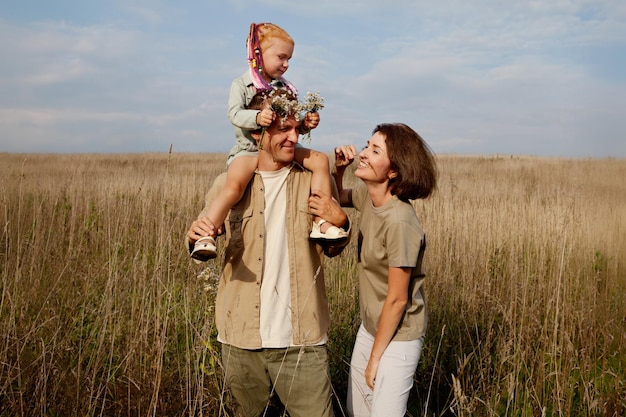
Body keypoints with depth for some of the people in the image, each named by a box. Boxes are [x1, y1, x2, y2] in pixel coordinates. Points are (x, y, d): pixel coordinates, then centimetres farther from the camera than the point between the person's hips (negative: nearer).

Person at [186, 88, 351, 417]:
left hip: (301, 340, 0)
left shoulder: (315, 181, 0)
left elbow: (331, 249, 8)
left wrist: (340, 222, -13)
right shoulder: (229, 184, -2)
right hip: (240, 339, 1)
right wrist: (195, 237, -17)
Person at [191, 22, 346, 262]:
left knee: (320, 160, -11)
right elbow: (235, 113, -17)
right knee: (234, 184, -33)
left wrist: (306, 124, -6)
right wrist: (257, 117, -36)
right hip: (249, 148, -5)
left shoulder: (286, 88, 14)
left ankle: (320, 222, -10)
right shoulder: (241, 85, 0)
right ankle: (205, 237, -29)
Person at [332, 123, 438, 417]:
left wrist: (376, 357, -11)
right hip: (369, 327, 8)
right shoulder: (367, 195, -6)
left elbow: (397, 300, -21)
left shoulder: (399, 222, -28)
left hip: (396, 337, -8)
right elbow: (338, 197, 18)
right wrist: (338, 168, -4)